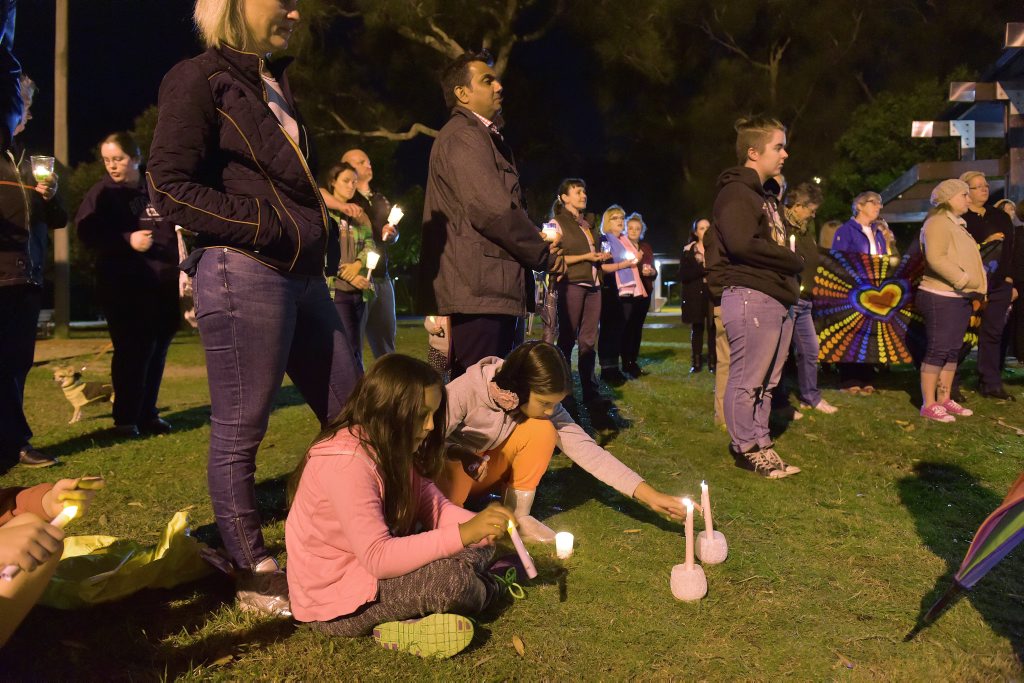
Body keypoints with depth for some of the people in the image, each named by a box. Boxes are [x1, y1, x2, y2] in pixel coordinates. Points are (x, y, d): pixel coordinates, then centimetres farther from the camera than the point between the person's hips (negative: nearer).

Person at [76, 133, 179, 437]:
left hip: (163, 284, 4)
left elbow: (178, 226, 24)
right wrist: (128, 241, -20)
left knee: (158, 348, 6)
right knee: (133, 349, -7)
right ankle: (125, 418, 5)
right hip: (124, 286, -4)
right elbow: (87, 232, -8)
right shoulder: (101, 193, 3)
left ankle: (148, 413, 18)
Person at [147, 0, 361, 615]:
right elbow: (170, 186, -10)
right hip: (244, 275, -9)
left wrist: (318, 213, 8)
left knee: (352, 415, 12)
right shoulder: (200, 80, -3)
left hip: (303, 276, 9)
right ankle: (255, 576, 14)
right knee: (239, 431, 1)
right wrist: (265, 226, -13)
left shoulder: (275, 84, 21)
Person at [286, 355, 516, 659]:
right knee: (452, 579, -28)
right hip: (333, 598, -9)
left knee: (480, 547, 1)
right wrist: (462, 533, -35)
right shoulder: (345, 461, -29)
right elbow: (378, 558, -33)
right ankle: (482, 587, 5)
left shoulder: (389, 446, 0)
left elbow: (433, 505, -2)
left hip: (373, 562, 9)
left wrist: (478, 526, -21)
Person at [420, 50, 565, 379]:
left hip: (491, 291, 10)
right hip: (479, 291, -10)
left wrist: (537, 241, 3)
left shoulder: (482, 136, 25)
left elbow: (506, 205, 24)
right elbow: (492, 210, -21)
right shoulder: (463, 136, -8)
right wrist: (545, 255, -8)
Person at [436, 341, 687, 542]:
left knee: (542, 430, -22)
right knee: (453, 474, -39)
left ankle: (518, 517, -7)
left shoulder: (541, 403, -18)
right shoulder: (465, 391, -32)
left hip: (490, 470, 4)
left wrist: (650, 496, -28)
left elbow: (584, 448, -22)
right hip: (450, 465, -3)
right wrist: (464, 457, -42)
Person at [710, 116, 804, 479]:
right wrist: (794, 262, -12)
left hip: (777, 298, 10)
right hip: (750, 297, -10)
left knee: (766, 380, 13)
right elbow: (742, 244, -24)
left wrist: (790, 268, 1)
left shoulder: (764, 196, 23)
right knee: (747, 380, -2)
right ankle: (746, 448, 7)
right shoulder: (736, 192, -9)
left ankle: (759, 443, 21)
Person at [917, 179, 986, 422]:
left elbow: (964, 258, 21)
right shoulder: (938, 222, -11)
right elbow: (936, 258, -24)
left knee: (953, 350, 12)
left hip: (960, 297, 10)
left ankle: (944, 399, 19)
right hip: (941, 297, -10)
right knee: (938, 350, -7)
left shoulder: (957, 224, 19)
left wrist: (974, 286, 8)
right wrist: (964, 279, -21)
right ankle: (928, 405, -3)